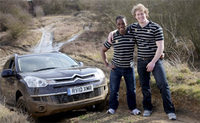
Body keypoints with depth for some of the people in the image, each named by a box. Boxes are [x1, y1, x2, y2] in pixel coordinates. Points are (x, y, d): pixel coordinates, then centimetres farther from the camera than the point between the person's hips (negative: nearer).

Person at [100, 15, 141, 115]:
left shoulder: (132, 35, -5)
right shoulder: (113, 37, -5)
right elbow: (103, 50, 5)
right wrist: (107, 65, -1)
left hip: (129, 68, 1)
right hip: (116, 68, 0)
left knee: (131, 89, 9)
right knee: (114, 89, 8)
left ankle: (133, 108, 25)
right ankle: (112, 108, 24)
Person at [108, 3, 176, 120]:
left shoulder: (156, 28, -8)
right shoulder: (133, 27, 6)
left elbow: (160, 47, -11)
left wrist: (153, 62, -16)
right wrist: (112, 32, 7)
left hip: (155, 60, -4)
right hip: (141, 61, 4)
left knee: (163, 84, -11)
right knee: (145, 86, 10)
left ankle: (170, 110, -3)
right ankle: (147, 108, 25)